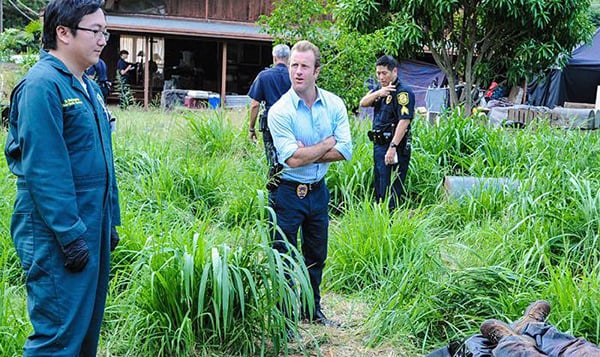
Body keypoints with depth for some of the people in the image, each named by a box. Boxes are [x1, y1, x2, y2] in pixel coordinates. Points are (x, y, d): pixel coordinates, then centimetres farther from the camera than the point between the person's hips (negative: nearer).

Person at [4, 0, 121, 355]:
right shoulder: (42, 84, -15)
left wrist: (110, 223, 18)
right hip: (58, 235, -9)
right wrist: (71, 235, -21)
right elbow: (43, 170, -21)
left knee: (88, 327, 17)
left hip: (91, 229, 9)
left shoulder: (88, 87, 14)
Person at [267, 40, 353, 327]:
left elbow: (345, 151, -10)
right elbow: (293, 159, -24)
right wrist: (327, 144, -12)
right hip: (287, 192, -5)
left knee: (316, 255, 18)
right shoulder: (280, 111, -15)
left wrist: (306, 152, -17)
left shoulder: (334, 105, -3)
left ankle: (312, 309, 37)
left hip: (318, 190, 5)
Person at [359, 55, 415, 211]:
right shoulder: (380, 89, 14)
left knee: (390, 191, -7)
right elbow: (363, 103, 4)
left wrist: (392, 147, -27)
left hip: (394, 147, -9)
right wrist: (378, 93, -14)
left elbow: (404, 122, -22)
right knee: (379, 188, 18)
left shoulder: (403, 92, -14)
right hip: (379, 145, 9)